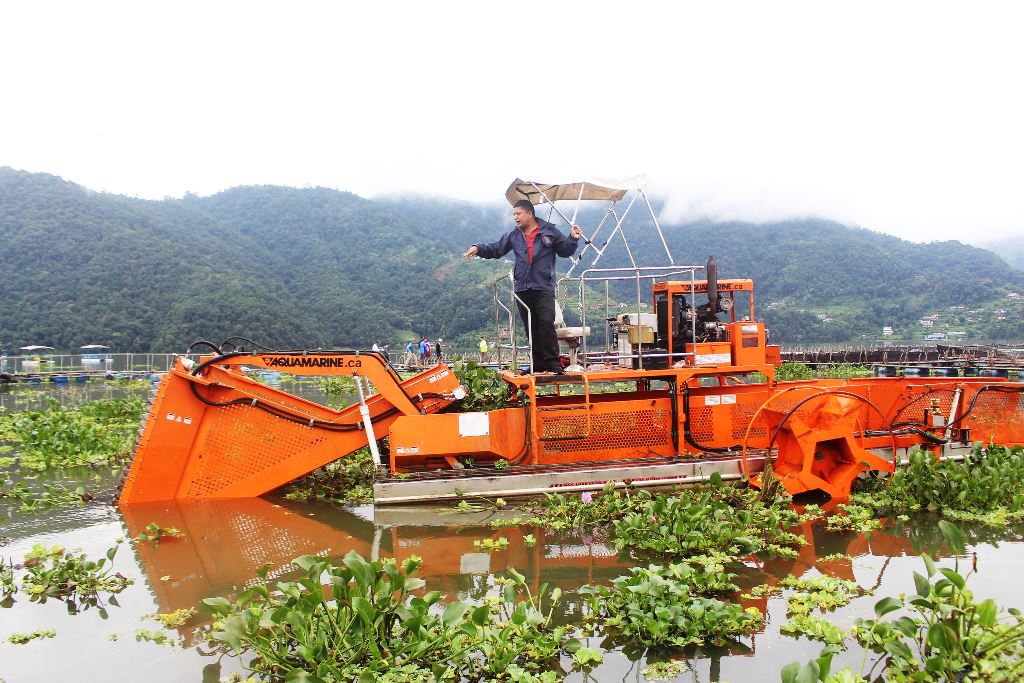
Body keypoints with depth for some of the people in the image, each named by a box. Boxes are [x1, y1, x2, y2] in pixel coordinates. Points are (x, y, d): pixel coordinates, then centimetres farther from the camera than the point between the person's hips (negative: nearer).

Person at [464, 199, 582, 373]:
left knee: (546, 323, -15)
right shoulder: (513, 236, 13)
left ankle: (553, 363, -9)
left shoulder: (550, 232, 4)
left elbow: (565, 251, 9)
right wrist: (478, 248, -2)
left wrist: (573, 239, -9)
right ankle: (539, 364, 12)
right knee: (531, 328, 6)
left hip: (544, 288, -4)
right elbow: (495, 248, 13)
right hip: (522, 289, 4)